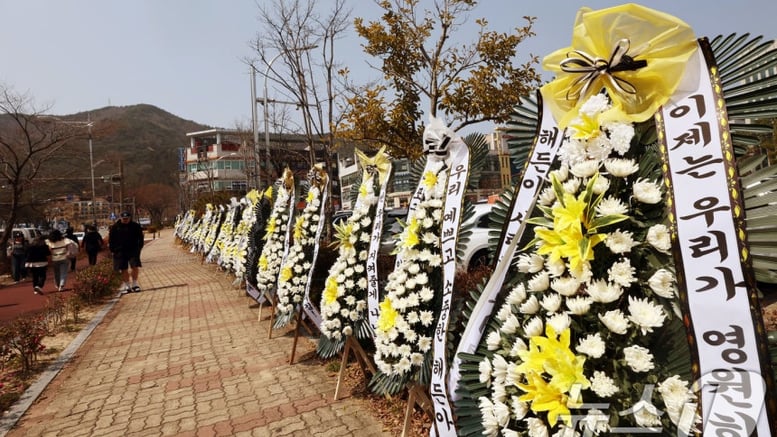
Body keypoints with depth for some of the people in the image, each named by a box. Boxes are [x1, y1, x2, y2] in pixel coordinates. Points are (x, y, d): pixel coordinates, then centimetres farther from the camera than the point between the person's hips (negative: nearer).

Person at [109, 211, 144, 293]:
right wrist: (112, 250, 2)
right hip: (120, 251, 1)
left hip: (133, 250, -1)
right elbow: (111, 239, 8)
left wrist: (139, 247, -2)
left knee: (135, 266, -10)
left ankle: (134, 284, 4)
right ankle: (127, 286, 14)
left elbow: (140, 238, 6)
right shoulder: (115, 227, 3)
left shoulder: (135, 226, 1)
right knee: (124, 269, 5)